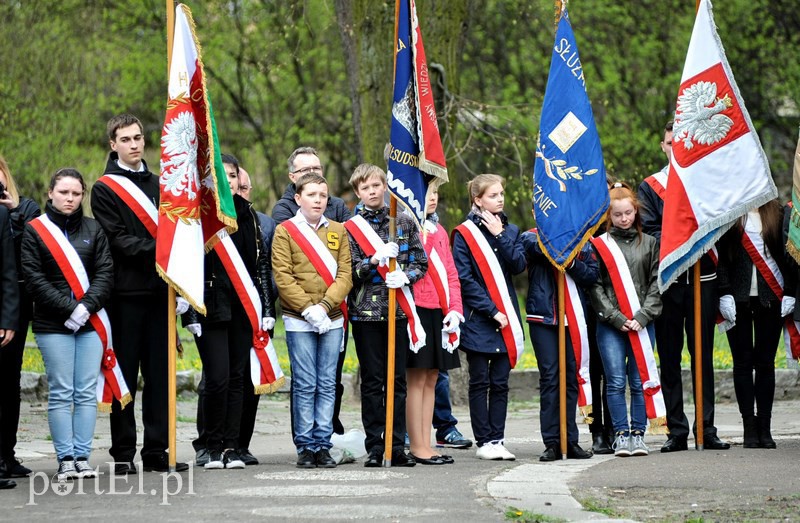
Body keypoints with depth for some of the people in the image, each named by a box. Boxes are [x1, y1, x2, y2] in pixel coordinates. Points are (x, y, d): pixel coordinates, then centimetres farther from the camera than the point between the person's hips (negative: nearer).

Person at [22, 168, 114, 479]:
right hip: (53, 325, -3)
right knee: (61, 393, -5)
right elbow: (34, 279, -4)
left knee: (87, 392, -1)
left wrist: (87, 306, -11)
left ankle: (82, 457, 2)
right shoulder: (34, 231, 3)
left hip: (90, 322, 3)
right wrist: (68, 309, -12)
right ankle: (65, 459, -3)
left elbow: (105, 273, 5)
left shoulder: (93, 230, 12)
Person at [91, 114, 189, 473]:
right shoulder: (105, 189, 2)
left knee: (159, 373, 3)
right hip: (126, 292, -5)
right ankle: (123, 453, 1)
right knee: (125, 374, -2)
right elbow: (117, 240, -9)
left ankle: (157, 450, 7)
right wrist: (156, 251, -21)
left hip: (161, 292, 5)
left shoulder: (159, 186, 18)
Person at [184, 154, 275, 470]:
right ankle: (213, 447, 2)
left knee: (237, 377, 5)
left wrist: (267, 308, 8)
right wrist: (190, 314, -11)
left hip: (243, 308, 4)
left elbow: (261, 263, 14)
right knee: (217, 378, -10)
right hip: (211, 308, -4)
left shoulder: (248, 214, 12)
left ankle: (231, 447, 9)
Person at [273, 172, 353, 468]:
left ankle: (323, 445, 6)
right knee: (305, 385, -3)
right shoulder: (285, 231, 1)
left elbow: (345, 275, 3)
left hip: (332, 319, 3)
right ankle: (305, 447, 2)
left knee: (327, 385, 3)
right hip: (299, 321, -3)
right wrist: (308, 308, -15)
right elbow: (283, 277, -6)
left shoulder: (338, 231, 10)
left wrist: (325, 305, -12)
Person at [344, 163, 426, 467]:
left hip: (398, 311, 1)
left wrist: (406, 276, -11)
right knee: (372, 382, 1)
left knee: (398, 380, 1)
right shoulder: (351, 228, 5)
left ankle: (397, 447, 4)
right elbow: (350, 272, -2)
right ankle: (374, 448, 4)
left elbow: (421, 263, 9)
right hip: (366, 313, -1)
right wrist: (376, 260, -17)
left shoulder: (404, 223, 9)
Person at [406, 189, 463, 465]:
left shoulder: (439, 231, 18)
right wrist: (423, 233, -23)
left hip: (439, 314, 8)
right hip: (417, 311, -7)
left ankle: (426, 445, 13)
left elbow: (451, 274, 16)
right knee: (417, 379, -5)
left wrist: (454, 309, 6)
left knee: (431, 379, 9)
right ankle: (417, 447, -2)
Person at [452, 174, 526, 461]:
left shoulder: (510, 230, 13)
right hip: (478, 319, -4)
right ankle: (484, 442, 4)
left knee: (500, 383, 5)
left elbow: (519, 265, -3)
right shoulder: (465, 234, -2)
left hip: (506, 317, 4)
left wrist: (500, 236, -11)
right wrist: (491, 310, -13)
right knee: (480, 382, 1)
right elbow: (465, 279, -9)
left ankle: (497, 440, 8)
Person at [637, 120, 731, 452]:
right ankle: (677, 431, 3)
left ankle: (707, 429, 4)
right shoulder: (650, 187, 9)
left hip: (702, 279, 1)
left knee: (703, 356, 2)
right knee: (669, 357, 0)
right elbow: (648, 232, -1)